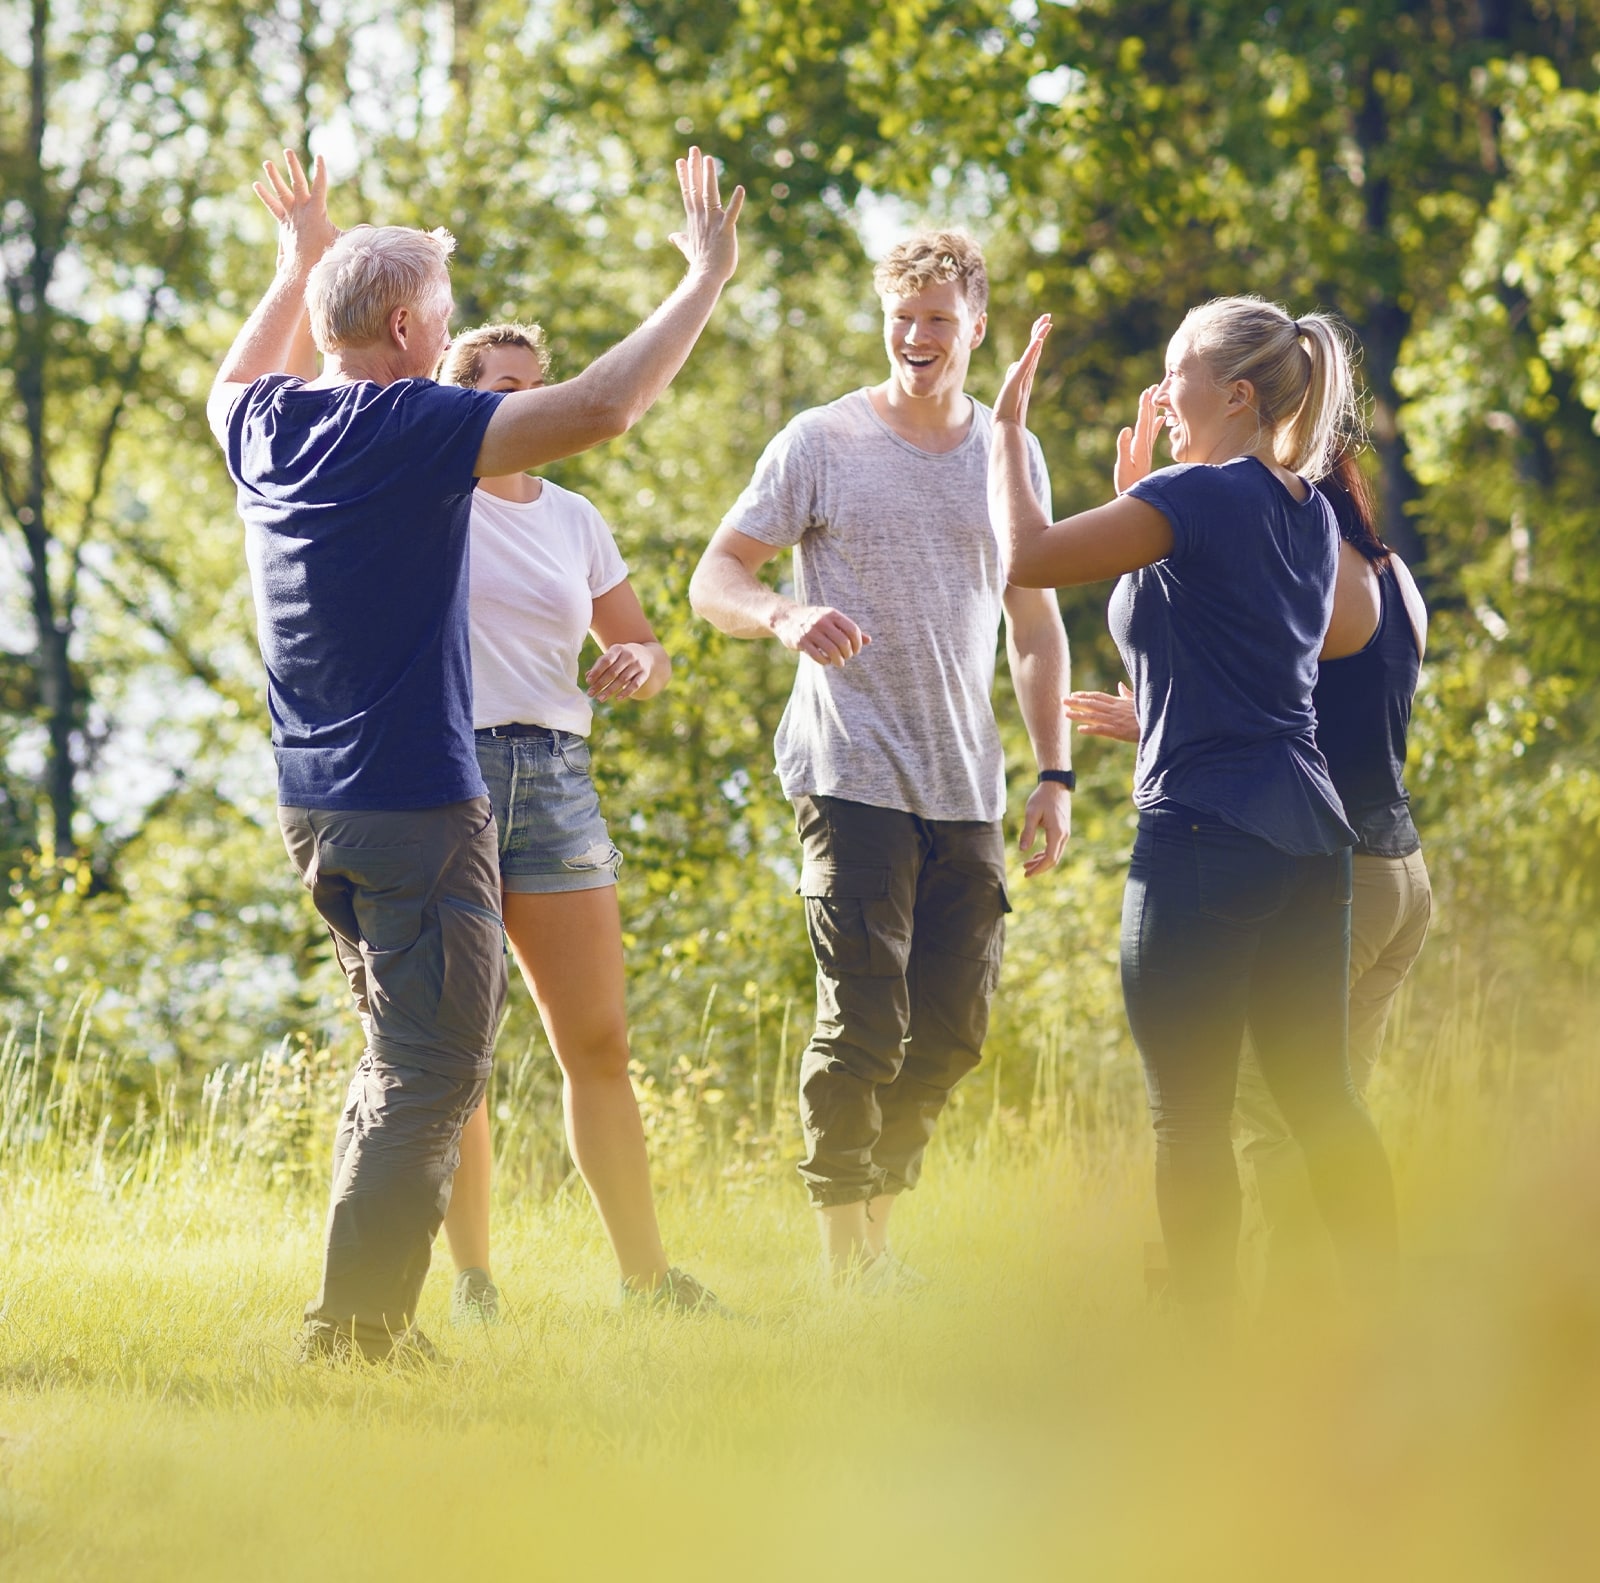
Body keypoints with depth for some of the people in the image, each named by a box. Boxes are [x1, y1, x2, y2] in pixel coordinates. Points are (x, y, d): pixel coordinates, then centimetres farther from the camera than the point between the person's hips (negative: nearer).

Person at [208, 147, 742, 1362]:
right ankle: (357, 1328, -9)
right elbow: (601, 407, -24)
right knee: (432, 1075, -6)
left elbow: (233, 380, 34)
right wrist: (709, 279, -15)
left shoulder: (267, 426, 7)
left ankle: (366, 1319, 20)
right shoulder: (411, 428, -16)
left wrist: (299, 267, 44)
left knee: (403, 1058, 19)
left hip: (314, 804, 9)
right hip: (416, 805, -9)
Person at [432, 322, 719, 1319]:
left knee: (598, 1039, 1)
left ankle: (647, 1271, 8)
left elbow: (642, 647, 21)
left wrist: (641, 665, -1)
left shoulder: (574, 518, 15)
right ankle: (473, 1277, 8)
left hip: (554, 776, 4)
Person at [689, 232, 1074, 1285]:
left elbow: (1034, 626, 19)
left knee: (952, 1030, 5)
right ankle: (847, 1251, -2)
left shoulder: (1011, 457, 12)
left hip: (967, 790, 5)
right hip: (852, 774, -5)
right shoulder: (823, 444, 0)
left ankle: (877, 1222, 21)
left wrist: (1055, 775, 12)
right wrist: (788, 617, -23)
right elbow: (715, 580, -1)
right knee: (865, 1020, -11)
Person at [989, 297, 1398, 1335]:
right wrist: (1139, 489, 25)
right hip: (1309, 833, 9)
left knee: (1192, 1113, -3)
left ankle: (1210, 1342, -2)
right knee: (1319, 1095, 13)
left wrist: (1010, 421, -3)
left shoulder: (1199, 498, -12)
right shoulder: (1309, 514, 14)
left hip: (1208, 832, -9)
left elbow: (1030, 555, -16)